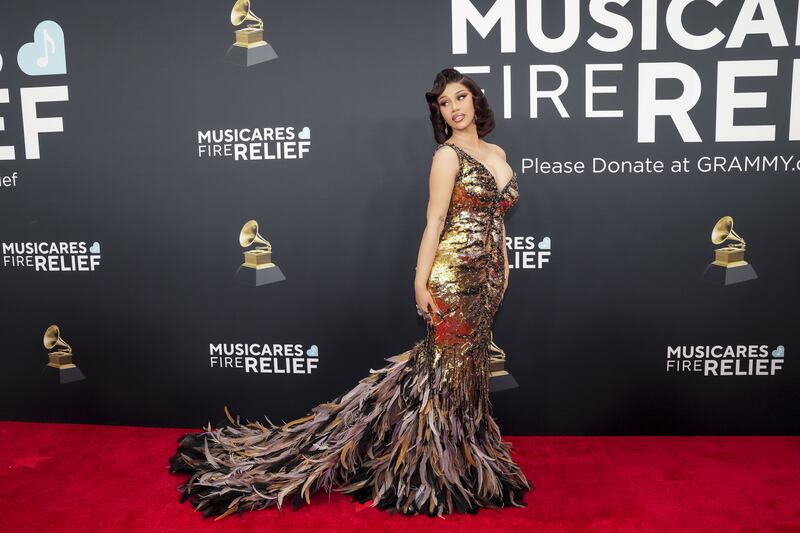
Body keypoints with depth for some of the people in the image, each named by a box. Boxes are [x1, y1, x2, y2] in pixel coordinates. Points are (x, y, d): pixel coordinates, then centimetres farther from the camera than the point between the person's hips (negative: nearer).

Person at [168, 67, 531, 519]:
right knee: (448, 368, 0)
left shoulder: (497, 152, 14)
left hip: (486, 277, 7)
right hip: (454, 275, -7)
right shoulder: (447, 155, -8)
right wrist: (421, 282, -16)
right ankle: (436, 472, 14)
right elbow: (436, 221, -14)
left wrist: (503, 268, 16)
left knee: (467, 365, 13)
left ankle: (453, 460, 28)